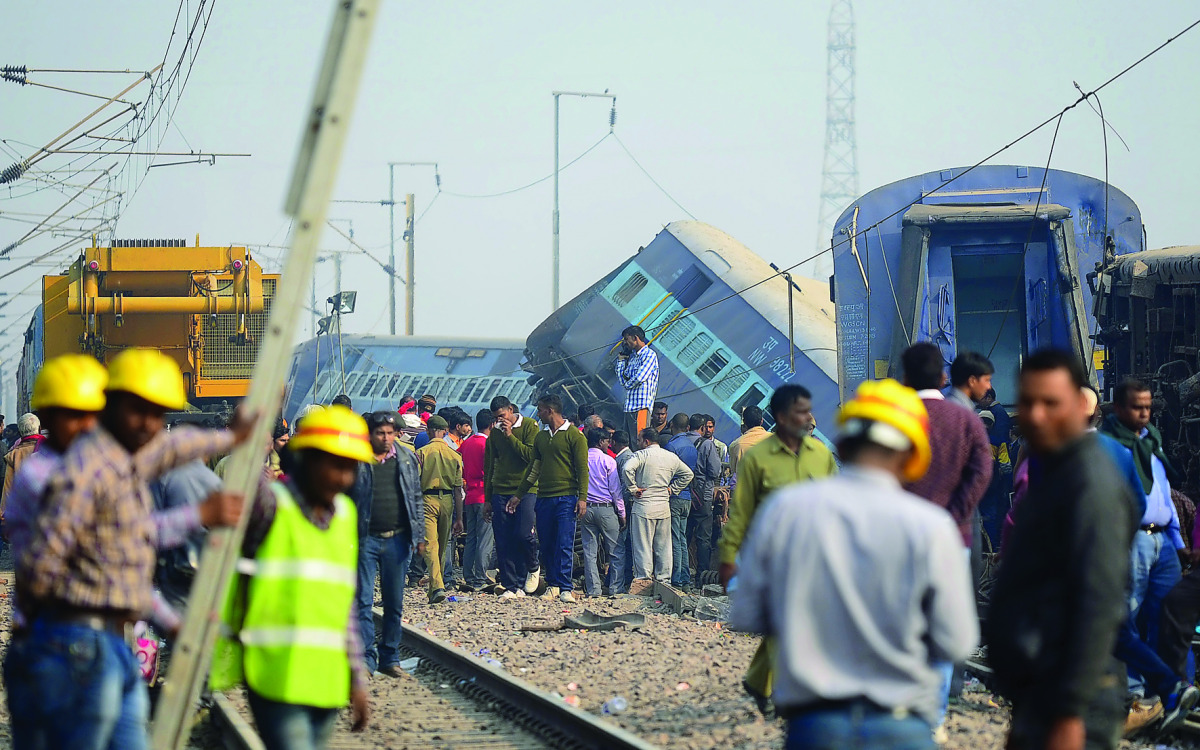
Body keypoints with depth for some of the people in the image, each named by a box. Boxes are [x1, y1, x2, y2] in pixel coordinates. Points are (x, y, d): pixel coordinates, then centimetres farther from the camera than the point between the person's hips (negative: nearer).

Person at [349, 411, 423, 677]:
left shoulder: (407, 459, 8)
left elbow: (417, 499, 13)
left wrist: (419, 536, 8)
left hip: (398, 540, 3)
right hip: (365, 538, -3)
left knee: (394, 602, 8)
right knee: (364, 600, -7)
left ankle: (390, 657, 18)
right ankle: (366, 658, -7)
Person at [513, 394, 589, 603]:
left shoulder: (574, 436, -2)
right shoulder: (541, 437, 17)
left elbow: (582, 469, -5)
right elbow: (534, 468, 23)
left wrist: (582, 498, -13)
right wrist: (518, 494, 22)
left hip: (566, 498, -6)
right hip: (544, 498, 6)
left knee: (564, 544, -8)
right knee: (546, 545, 5)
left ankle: (565, 588, -7)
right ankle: (552, 585, 11)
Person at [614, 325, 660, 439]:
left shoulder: (649, 355, -6)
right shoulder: (632, 356, 19)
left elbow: (640, 377, -18)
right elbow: (623, 380, 17)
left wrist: (627, 384, 0)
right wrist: (621, 360, 16)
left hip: (641, 406, -9)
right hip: (629, 406, 9)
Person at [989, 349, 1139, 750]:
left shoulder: (1092, 484, -15)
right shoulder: (1051, 470, 16)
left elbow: (1099, 606, -22)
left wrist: (1070, 715, -25)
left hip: (1068, 702, -10)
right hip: (1035, 694, 10)